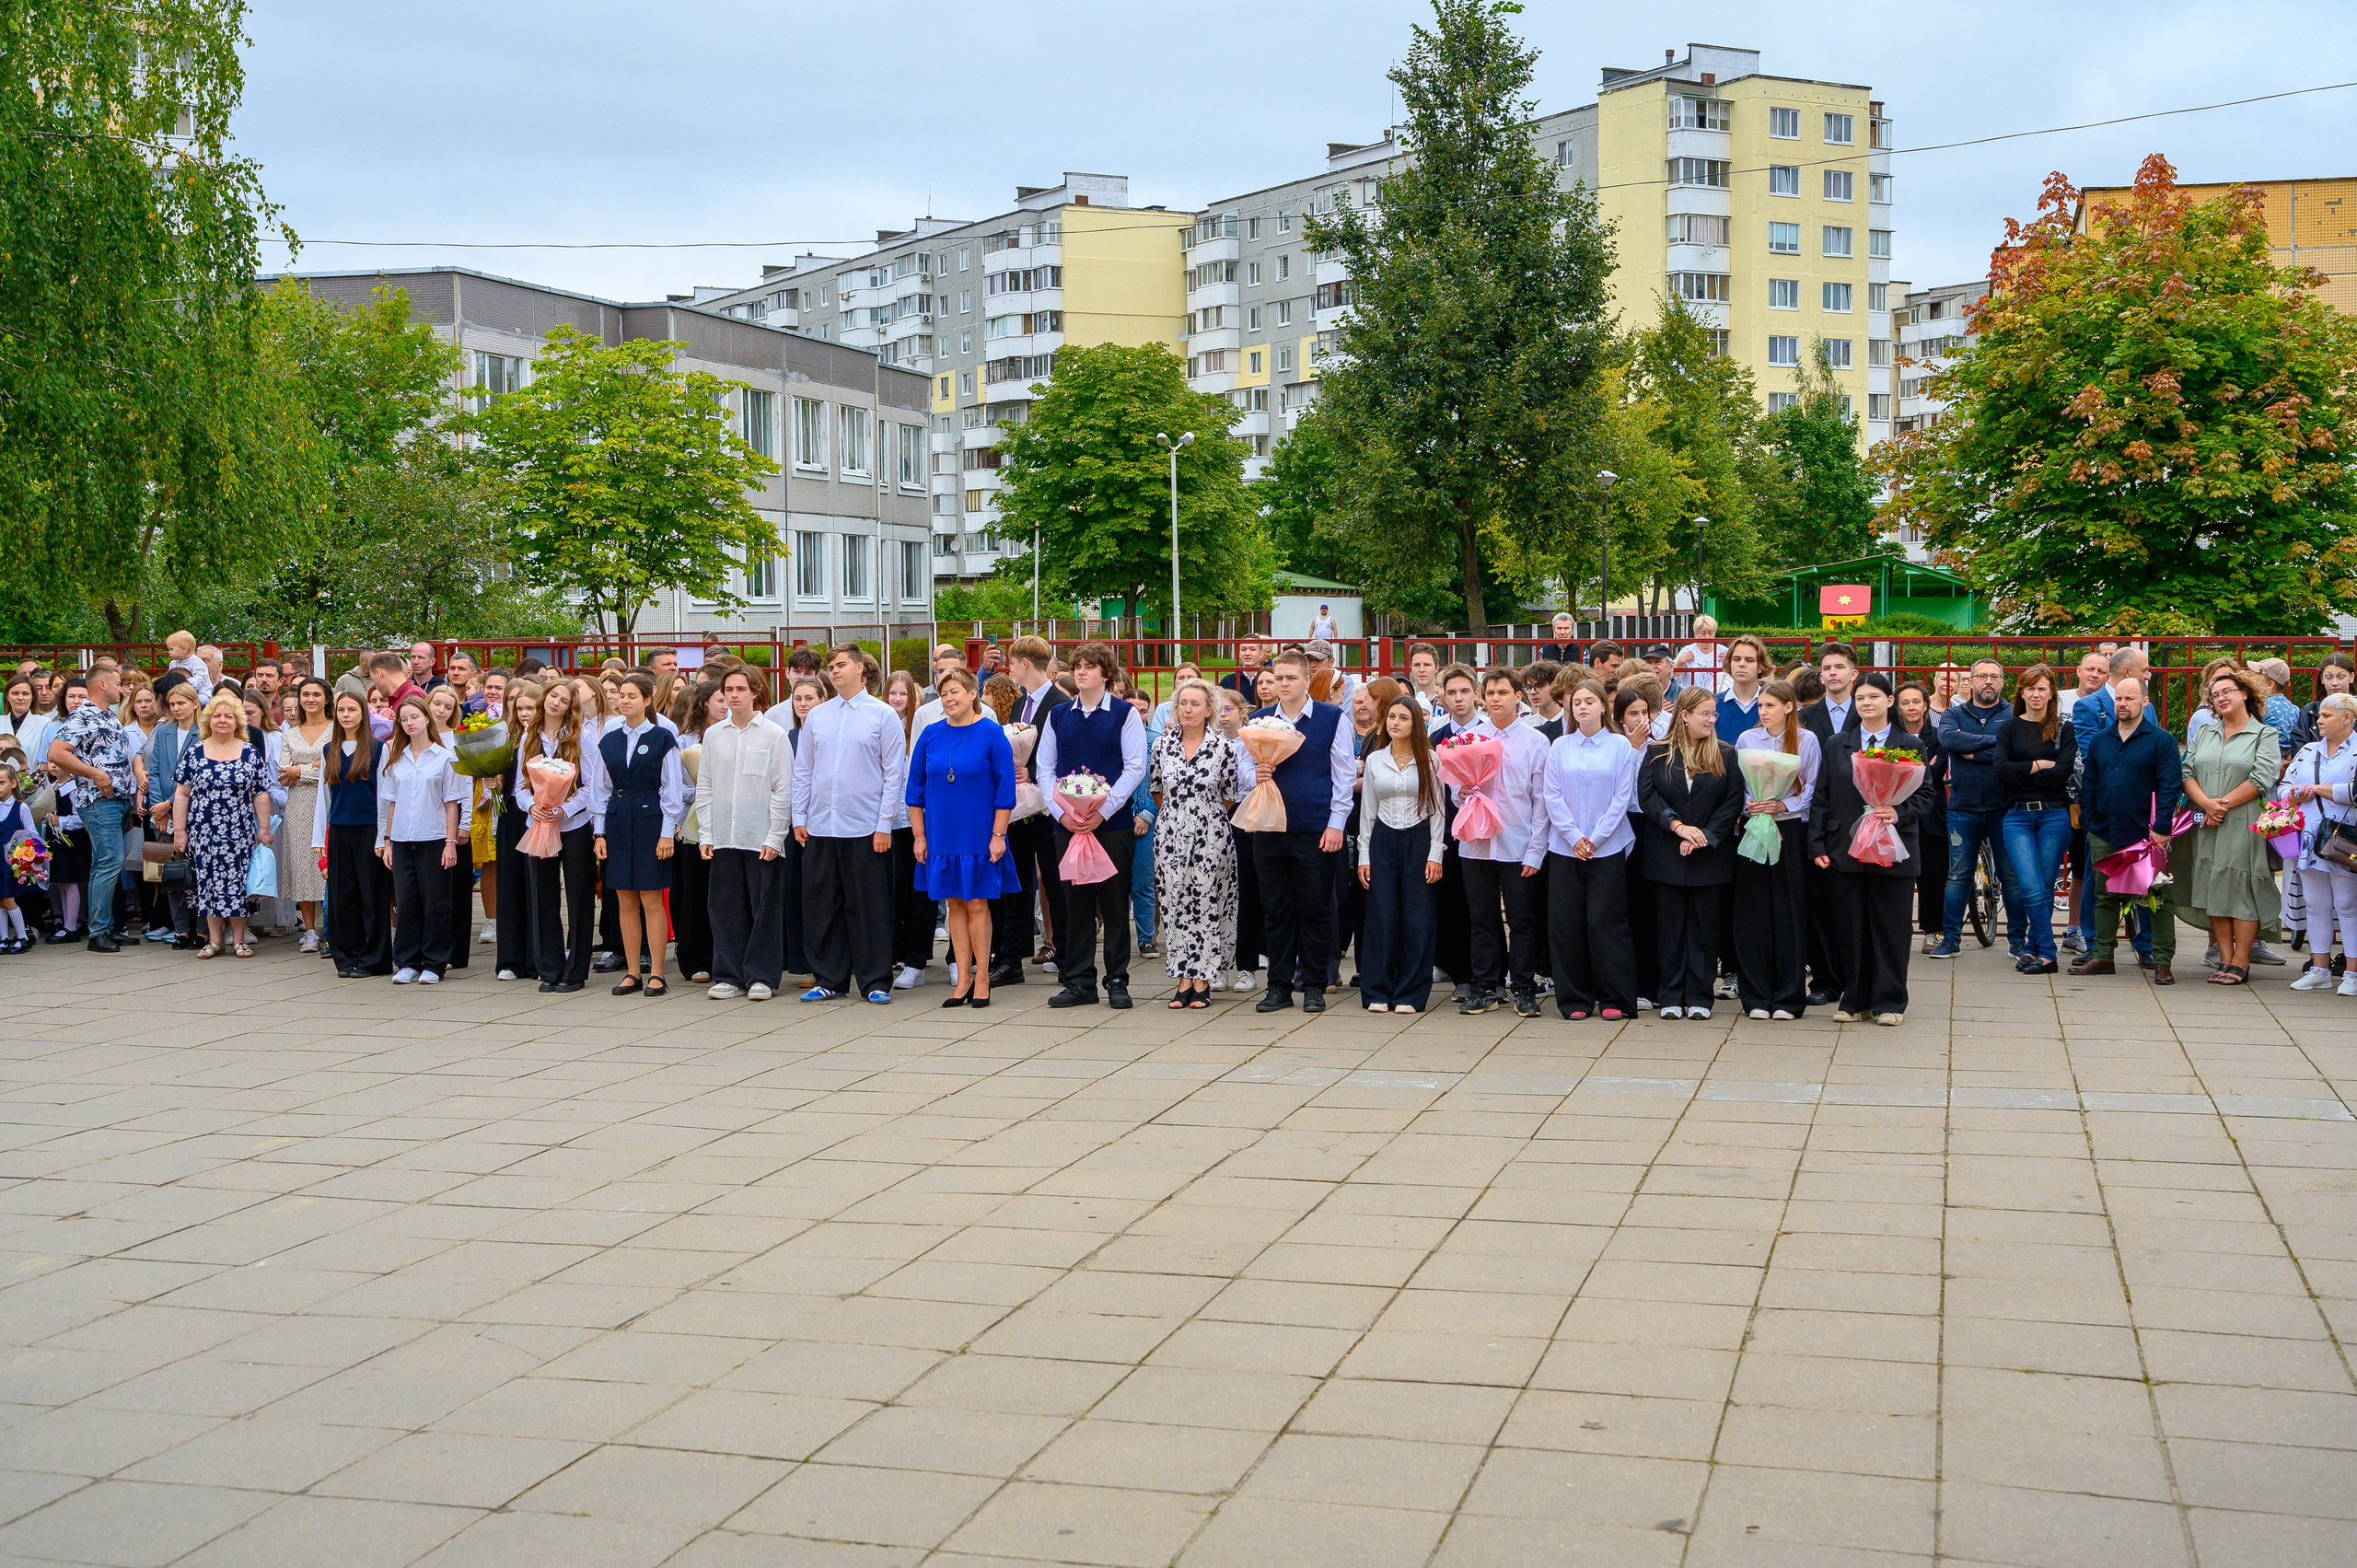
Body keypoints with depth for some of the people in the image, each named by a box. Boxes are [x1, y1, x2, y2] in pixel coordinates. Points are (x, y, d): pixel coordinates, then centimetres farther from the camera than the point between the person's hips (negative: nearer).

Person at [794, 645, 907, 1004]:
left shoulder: (883, 715, -1)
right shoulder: (816, 716, 11)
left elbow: (894, 773, -3)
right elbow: (803, 770, 14)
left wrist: (884, 825, -8)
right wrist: (799, 817, 6)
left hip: (866, 828, -4)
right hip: (820, 827, 4)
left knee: (869, 907, 0)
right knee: (821, 906, 7)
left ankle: (875, 981, 8)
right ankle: (829, 979, 17)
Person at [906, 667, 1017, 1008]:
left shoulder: (991, 734, -6)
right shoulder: (931, 735, 5)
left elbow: (1005, 788, -5)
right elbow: (915, 788, 9)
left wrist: (998, 835, -9)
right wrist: (919, 836, 6)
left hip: (979, 836, -4)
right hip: (941, 836, 4)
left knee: (977, 904, -1)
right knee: (955, 904, 6)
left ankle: (982, 978, 7)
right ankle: (962, 980, 11)